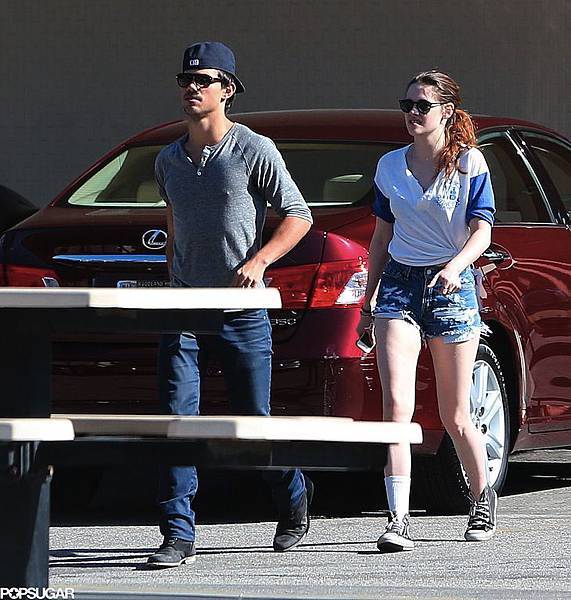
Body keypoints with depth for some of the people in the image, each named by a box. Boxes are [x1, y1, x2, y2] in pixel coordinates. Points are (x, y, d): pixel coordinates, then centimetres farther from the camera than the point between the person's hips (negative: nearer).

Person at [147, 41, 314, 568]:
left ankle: (294, 497, 32)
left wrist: (259, 261, -15)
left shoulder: (254, 150, -4)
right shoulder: (168, 161, 12)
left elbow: (298, 215, -1)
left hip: (242, 312, -4)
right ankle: (179, 535, -9)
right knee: (176, 419, -9)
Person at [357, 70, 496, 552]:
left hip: (451, 286, -3)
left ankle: (483, 500, 31)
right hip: (398, 283, 3)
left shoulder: (469, 163, -1)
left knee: (455, 418, 5)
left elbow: (482, 231, -10)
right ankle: (399, 521, -20)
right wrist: (369, 298, 15)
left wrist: (456, 265, -29)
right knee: (396, 404, -15)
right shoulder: (390, 166, 10)